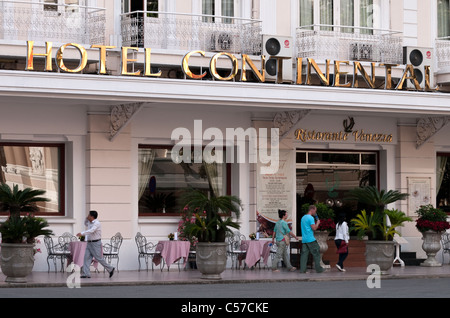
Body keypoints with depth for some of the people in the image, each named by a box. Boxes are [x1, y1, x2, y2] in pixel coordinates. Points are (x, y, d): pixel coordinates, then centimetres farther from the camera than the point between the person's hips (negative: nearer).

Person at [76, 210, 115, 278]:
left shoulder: (97, 223, -17)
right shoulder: (90, 222, 12)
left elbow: (91, 231, -31)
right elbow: (86, 223, 35)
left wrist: (82, 233, -39)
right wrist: (87, 219, 14)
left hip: (96, 243, -9)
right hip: (89, 243, 9)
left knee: (99, 258, -2)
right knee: (86, 258, -2)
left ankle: (110, 269, 14)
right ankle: (86, 274, -5)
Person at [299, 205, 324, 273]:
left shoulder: (303, 217, 17)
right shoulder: (311, 218, -11)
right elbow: (314, 228, -17)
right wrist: (317, 223, 1)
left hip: (304, 239, 8)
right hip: (311, 239, -8)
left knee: (304, 254, 3)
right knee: (316, 253, 1)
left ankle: (302, 269, -3)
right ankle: (318, 269, 2)